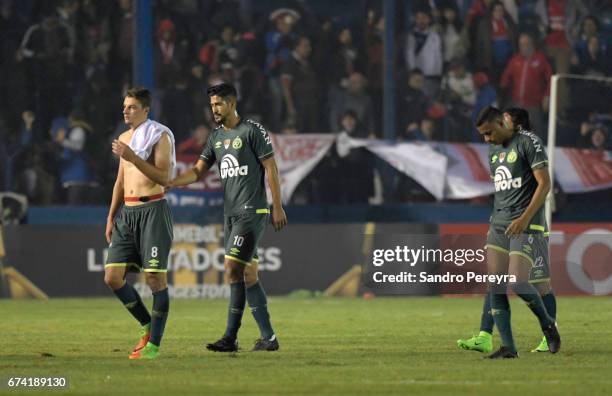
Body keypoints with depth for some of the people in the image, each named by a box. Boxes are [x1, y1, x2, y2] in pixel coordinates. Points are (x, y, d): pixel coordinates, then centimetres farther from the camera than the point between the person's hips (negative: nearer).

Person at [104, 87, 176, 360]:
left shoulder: (159, 135, -6)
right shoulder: (125, 139, 17)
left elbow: (163, 177, -17)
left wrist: (132, 157, -23)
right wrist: (111, 217, 19)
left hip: (152, 210, -8)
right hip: (127, 212, 8)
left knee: (155, 276, -7)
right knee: (112, 276, 1)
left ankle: (153, 343, -2)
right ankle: (147, 325, 18)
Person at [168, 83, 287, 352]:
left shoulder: (252, 131, -7)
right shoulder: (216, 137, 14)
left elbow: (271, 168, -8)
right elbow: (198, 171, 12)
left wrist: (277, 207, -10)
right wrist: (167, 183, -3)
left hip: (252, 212, -8)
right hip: (231, 213, 8)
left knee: (233, 269, -14)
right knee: (248, 274, 6)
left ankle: (231, 337, -11)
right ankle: (268, 337, 7)